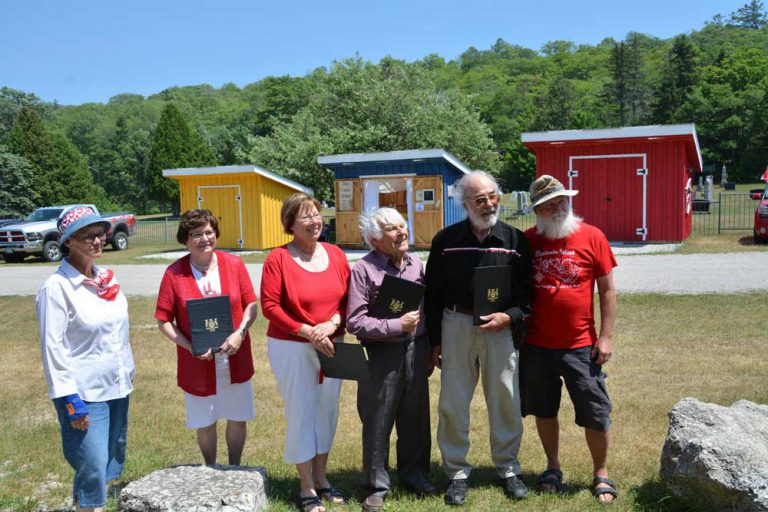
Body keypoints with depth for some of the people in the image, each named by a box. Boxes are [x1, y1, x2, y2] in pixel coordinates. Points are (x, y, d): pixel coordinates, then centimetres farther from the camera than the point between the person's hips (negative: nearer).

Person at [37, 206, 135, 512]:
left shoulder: (105, 279, 7)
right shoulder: (56, 286, -14)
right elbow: (52, 347, -16)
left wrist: (129, 372, 17)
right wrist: (70, 399, -18)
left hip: (117, 387, 7)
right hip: (84, 394, -7)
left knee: (112, 463, 16)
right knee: (92, 469, -5)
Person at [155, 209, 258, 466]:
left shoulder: (233, 263, -2)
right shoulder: (174, 272, -8)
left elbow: (251, 304, 0)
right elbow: (164, 320, -6)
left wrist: (240, 333, -16)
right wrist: (190, 347, -18)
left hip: (235, 359, 2)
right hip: (198, 363, -1)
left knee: (238, 418, 12)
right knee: (205, 423, 12)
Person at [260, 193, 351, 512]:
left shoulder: (336, 255, 3)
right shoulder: (278, 258, -11)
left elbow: (348, 297, 6)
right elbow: (269, 306, -14)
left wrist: (333, 322, -13)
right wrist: (307, 332, -18)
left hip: (331, 346, 5)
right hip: (292, 349, -5)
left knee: (328, 411, 14)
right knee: (301, 414, 3)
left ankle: (320, 478, 32)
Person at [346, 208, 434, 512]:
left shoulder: (416, 263, 6)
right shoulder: (363, 270, -11)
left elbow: (427, 306, 13)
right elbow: (355, 322, -15)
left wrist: (429, 348, 12)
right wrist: (397, 326, -16)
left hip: (415, 349, 5)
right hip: (382, 353, -4)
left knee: (415, 418, 15)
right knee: (378, 422, 6)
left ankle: (415, 475, 34)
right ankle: (377, 486, 22)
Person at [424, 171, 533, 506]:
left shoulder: (516, 240, 2)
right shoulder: (445, 240, 2)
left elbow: (528, 292, 5)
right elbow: (433, 295, 6)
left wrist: (509, 317, -12)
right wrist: (434, 342, 5)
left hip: (500, 328, 0)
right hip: (456, 325, 0)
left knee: (506, 401, 7)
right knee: (453, 403, 4)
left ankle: (508, 468, 26)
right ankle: (457, 472, 20)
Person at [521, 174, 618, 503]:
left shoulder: (591, 237, -5)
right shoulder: (526, 241, 1)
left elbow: (607, 289, -2)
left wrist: (606, 336, -6)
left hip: (581, 345, -2)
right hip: (537, 344, 2)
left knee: (595, 413, 6)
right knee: (544, 410, 15)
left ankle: (601, 474, 25)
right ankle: (553, 467, 33)